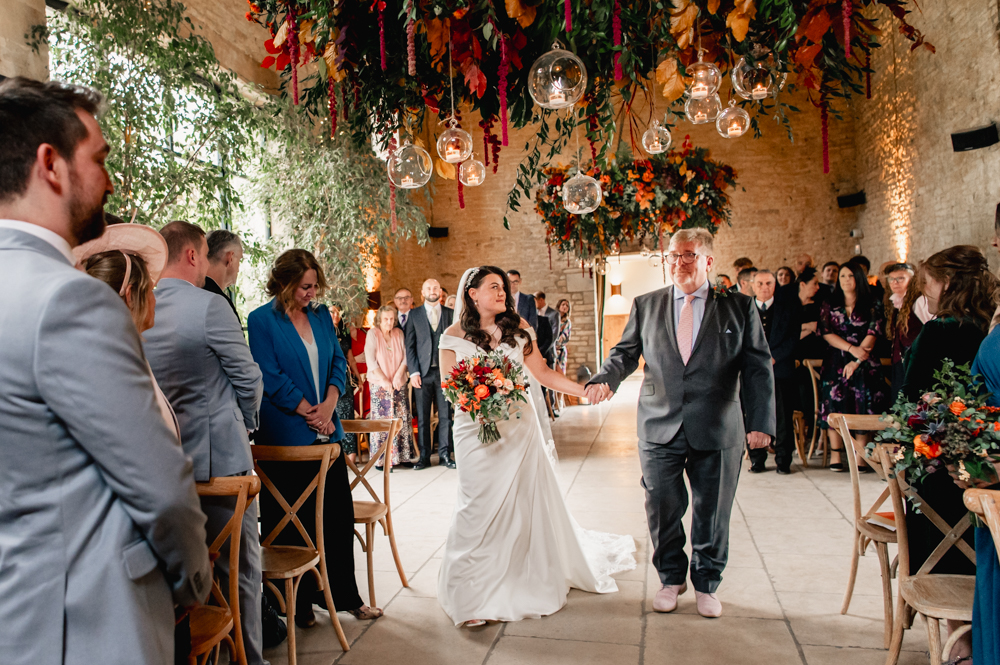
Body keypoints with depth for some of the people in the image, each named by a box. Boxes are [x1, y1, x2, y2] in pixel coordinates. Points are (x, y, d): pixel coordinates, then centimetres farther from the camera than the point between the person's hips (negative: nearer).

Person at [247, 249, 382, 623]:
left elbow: (338, 362, 10)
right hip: (286, 435, -5)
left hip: (327, 433, 5)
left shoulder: (321, 315, 10)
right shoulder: (261, 320, -6)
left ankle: (345, 595, 22)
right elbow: (271, 378, -11)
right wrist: (312, 414, -9)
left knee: (339, 515, 8)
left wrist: (329, 405, -6)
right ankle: (298, 603, 21)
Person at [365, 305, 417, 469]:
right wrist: (385, 381, -10)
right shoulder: (372, 334, -3)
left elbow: (405, 356, 5)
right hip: (380, 385, -3)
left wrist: (399, 374, -9)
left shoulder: (399, 333, 7)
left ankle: (403, 455, 8)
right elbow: (371, 360, -7)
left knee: (402, 418, 0)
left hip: (399, 384, 3)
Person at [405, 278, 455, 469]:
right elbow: (410, 345, 4)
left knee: (445, 415, 3)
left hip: (445, 371, 0)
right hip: (422, 372, 0)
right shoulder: (414, 314, 8)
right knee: (422, 417, 4)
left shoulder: (451, 314, 9)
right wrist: (413, 372, -5)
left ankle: (445, 455, 13)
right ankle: (424, 456, 13)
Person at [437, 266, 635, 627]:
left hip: (520, 426, 3)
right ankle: (469, 594, 10)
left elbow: (543, 373, 4)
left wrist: (585, 390, -5)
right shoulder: (454, 336, -1)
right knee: (480, 506, -5)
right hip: (477, 431, -3)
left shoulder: (518, 327, 6)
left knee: (532, 500, 7)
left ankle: (539, 579, 31)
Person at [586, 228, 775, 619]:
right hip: (660, 428, 1)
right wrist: (606, 379, -13)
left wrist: (760, 422, -11)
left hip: (718, 430, -1)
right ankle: (671, 579, 32)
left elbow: (757, 368, -1)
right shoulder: (646, 305, 8)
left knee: (712, 513, 10)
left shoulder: (739, 306, 3)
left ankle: (706, 584, 33)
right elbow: (626, 353, 9)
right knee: (662, 510, 7)